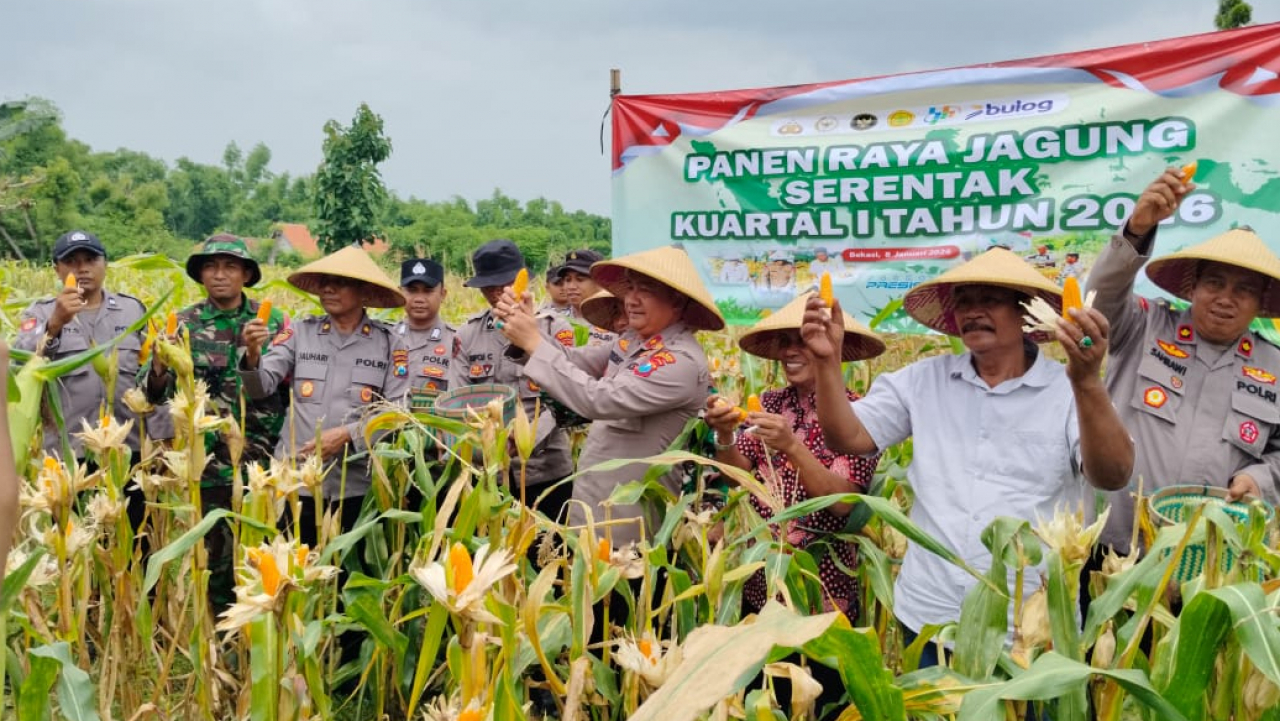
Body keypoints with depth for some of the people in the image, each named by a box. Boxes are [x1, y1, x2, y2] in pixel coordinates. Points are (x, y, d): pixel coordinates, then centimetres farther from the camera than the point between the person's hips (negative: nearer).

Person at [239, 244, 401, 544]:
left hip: (354, 487, -1)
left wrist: (347, 434, -13)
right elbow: (261, 388, -3)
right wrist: (253, 355, -21)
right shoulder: (300, 332, 4)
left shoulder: (387, 342, 0)